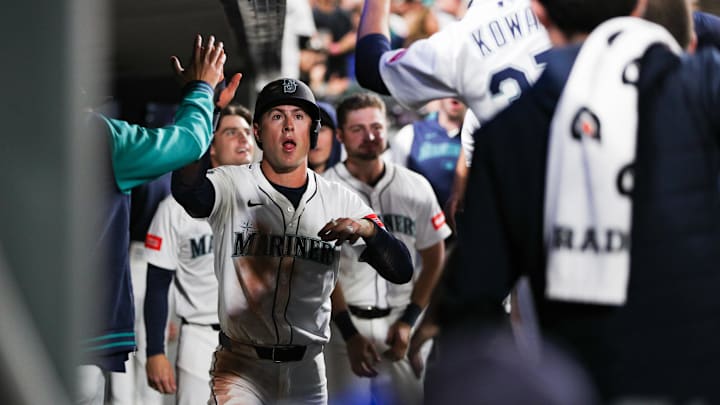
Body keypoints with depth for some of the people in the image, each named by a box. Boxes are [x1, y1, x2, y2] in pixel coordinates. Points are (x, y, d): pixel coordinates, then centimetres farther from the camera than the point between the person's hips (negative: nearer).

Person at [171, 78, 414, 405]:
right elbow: (187, 190, -29)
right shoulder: (232, 185, -5)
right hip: (240, 366, -3)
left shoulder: (341, 202, 3)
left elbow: (402, 272, -4)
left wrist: (367, 229, -24)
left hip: (307, 373, 3)